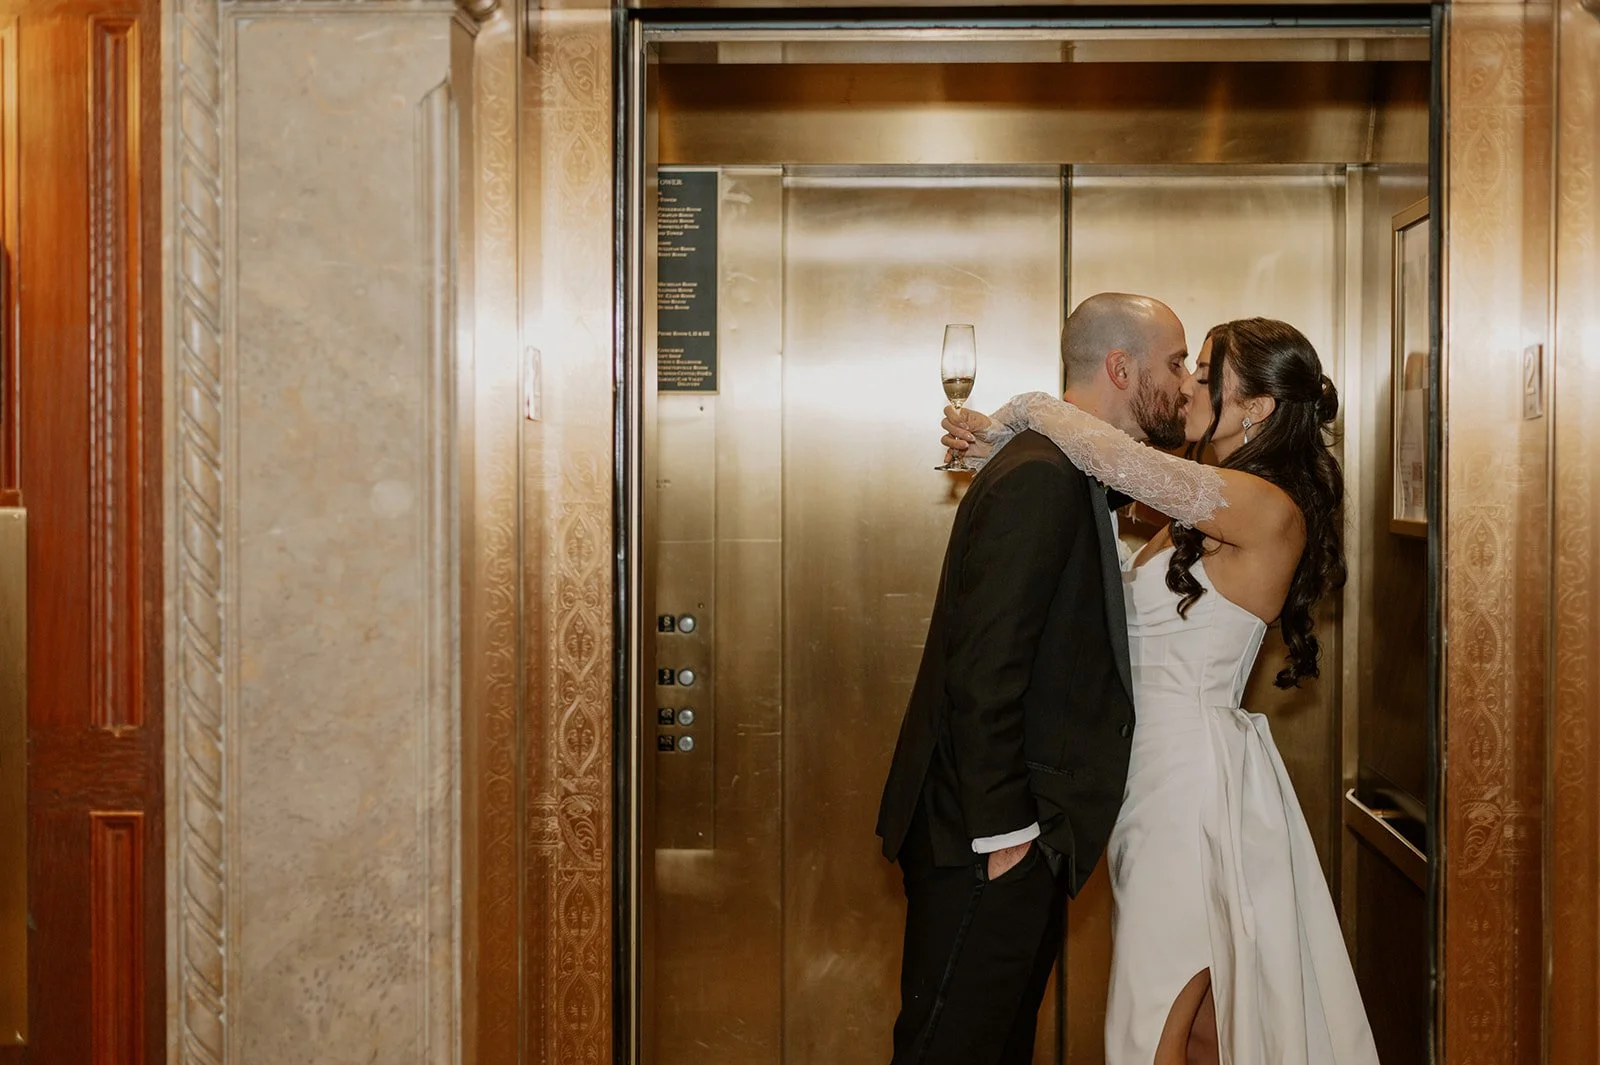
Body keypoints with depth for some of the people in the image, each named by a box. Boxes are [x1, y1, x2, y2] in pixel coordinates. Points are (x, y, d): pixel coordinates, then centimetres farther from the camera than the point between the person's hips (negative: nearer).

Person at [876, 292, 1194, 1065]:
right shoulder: (1040, 480, -18)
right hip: (988, 845, -10)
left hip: (1028, 833, 10)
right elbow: (983, 673, -23)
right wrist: (1004, 832, -20)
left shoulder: (1068, 477, 13)